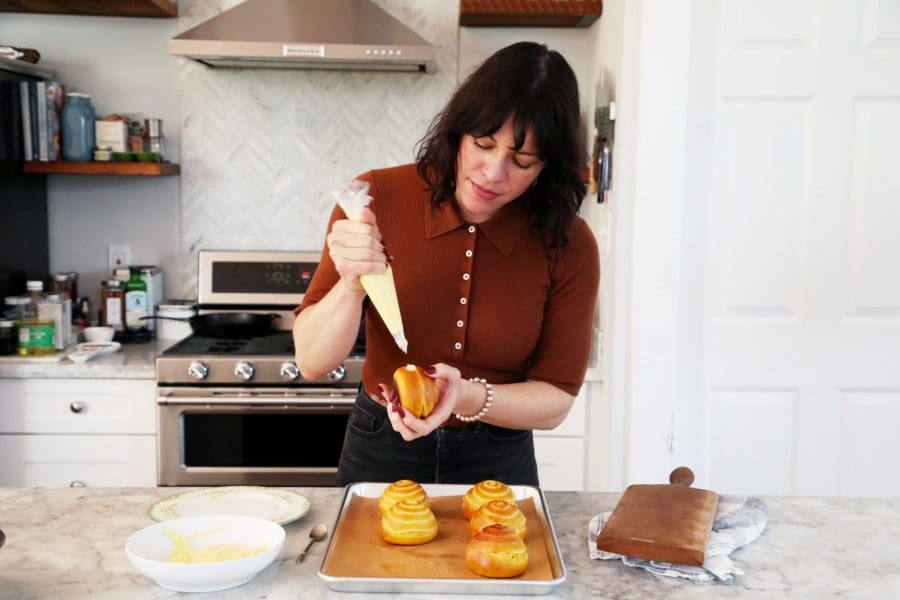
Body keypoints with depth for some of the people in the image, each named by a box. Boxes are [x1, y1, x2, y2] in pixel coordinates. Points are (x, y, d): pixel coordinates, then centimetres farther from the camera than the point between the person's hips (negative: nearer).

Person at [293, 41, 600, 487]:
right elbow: (312, 363, -14)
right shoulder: (378, 198, -15)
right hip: (381, 457, 0)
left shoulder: (570, 247, -15)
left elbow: (555, 401, -10)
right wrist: (352, 285, -33)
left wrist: (466, 397, -29)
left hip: (499, 466, 0)